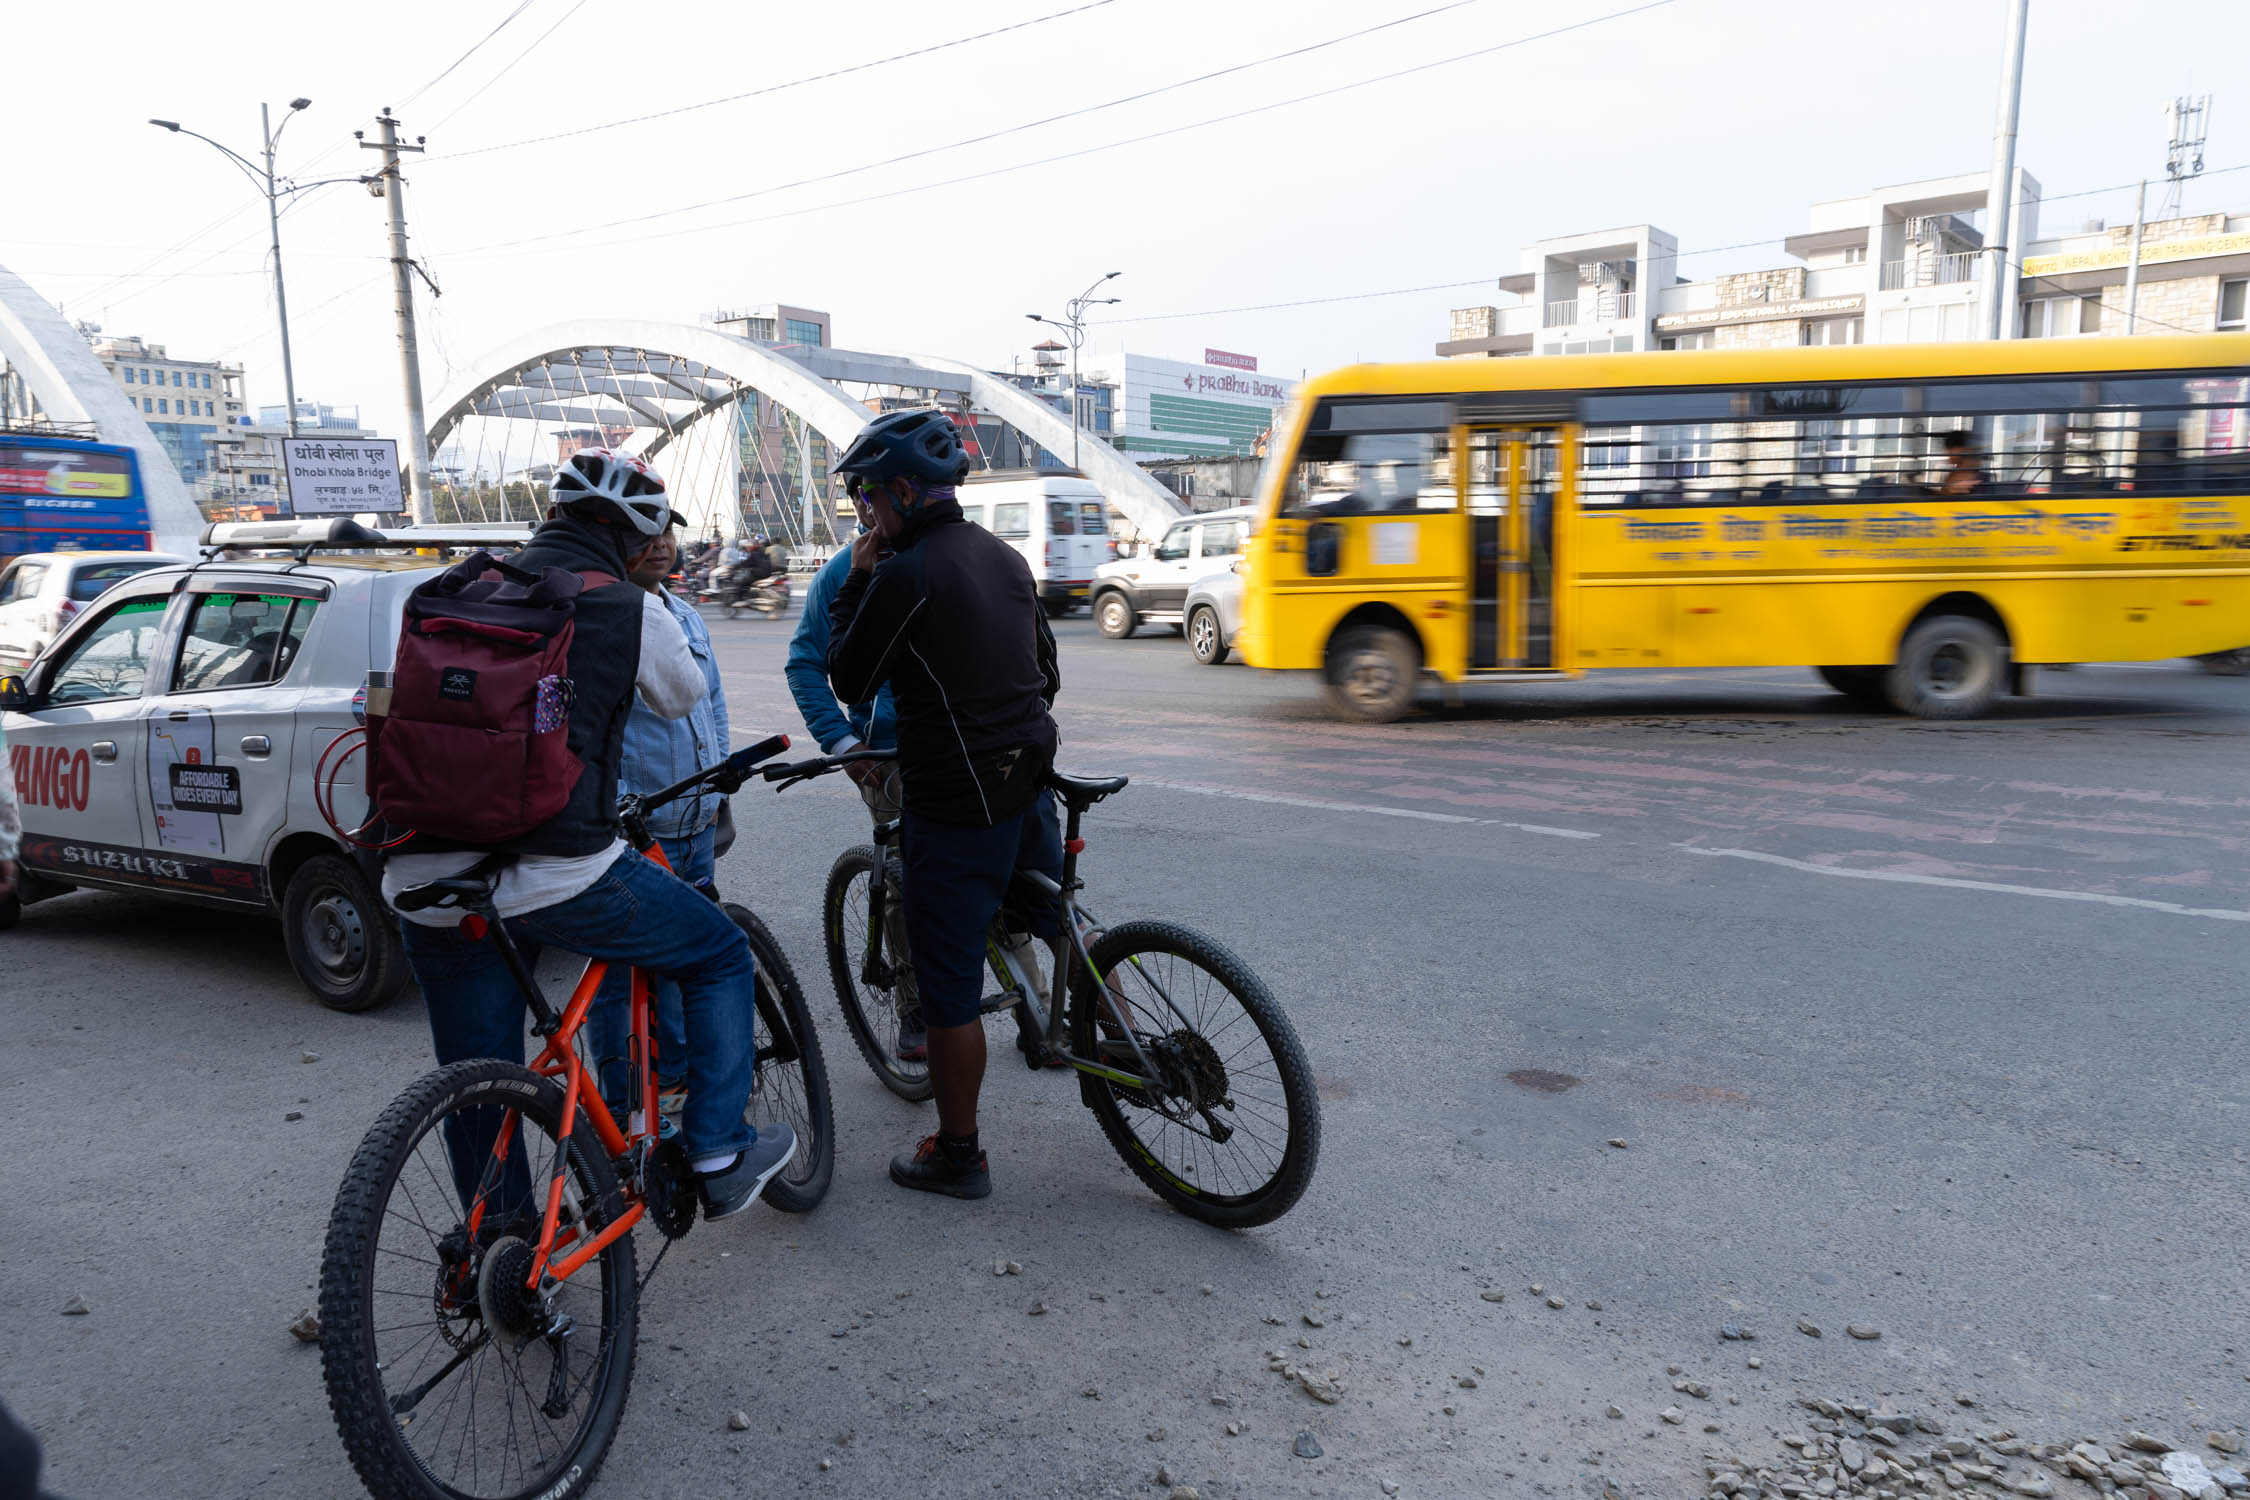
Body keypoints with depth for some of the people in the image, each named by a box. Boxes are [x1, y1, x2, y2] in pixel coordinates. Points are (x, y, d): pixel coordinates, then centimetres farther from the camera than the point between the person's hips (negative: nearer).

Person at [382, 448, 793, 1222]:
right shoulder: (633, 610, -1)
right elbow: (685, 696, 17)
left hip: (424, 884, 6)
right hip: (553, 872, -5)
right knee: (721, 956, 17)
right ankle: (719, 1158, 17)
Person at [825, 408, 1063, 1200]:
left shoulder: (905, 575, -17)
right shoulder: (1005, 556, 8)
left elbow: (849, 681, -6)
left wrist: (857, 580, 0)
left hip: (955, 804, -8)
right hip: (1028, 781, 8)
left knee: (949, 988, 5)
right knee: (1057, 920, 27)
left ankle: (956, 1155, 18)